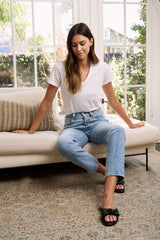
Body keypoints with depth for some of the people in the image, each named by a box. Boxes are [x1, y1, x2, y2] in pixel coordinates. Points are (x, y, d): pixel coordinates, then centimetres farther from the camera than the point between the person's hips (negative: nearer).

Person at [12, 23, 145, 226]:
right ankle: (110, 173, -21)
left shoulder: (102, 68, 4)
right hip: (73, 124, -1)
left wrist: (130, 123, 21)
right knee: (63, 144, -38)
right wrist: (31, 131, 8)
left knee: (117, 131, -36)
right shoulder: (61, 68, -2)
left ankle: (108, 198, -41)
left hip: (97, 120, 1)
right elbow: (47, 102, 5)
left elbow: (112, 100, 16)